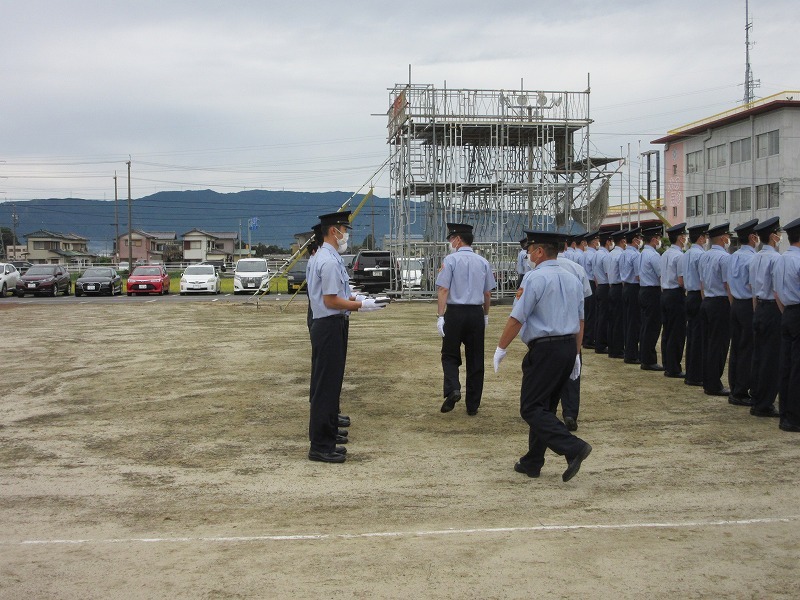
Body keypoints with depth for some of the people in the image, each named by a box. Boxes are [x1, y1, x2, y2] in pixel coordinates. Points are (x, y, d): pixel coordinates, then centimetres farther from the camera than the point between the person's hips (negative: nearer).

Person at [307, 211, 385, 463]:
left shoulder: (325, 257, 15)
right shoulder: (330, 261, -18)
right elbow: (331, 301, -21)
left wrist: (355, 299, 14)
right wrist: (360, 305, -14)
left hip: (329, 326, 11)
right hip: (330, 327, -11)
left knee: (328, 385, 17)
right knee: (326, 386, -5)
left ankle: (326, 436, 27)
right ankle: (320, 446, 0)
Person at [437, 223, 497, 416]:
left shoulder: (451, 259, -6)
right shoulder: (483, 262, 7)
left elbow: (443, 289, -11)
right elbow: (488, 293, 11)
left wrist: (441, 316, -11)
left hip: (455, 312, -3)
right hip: (477, 313, 3)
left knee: (450, 355, 10)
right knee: (475, 359, 9)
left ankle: (452, 389, -15)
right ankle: (472, 405, 14)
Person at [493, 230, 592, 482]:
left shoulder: (536, 278, -12)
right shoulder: (572, 279, 13)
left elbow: (517, 318, -14)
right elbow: (580, 321, 17)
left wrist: (501, 348, -4)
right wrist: (575, 354, 23)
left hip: (544, 349, -8)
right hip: (569, 348, 9)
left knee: (531, 408, -4)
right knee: (546, 406, 16)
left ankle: (573, 448, -17)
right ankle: (532, 463, 23)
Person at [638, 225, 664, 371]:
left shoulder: (642, 254, 14)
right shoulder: (653, 255, -16)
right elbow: (662, 276, -18)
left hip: (643, 291, 10)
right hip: (653, 292, -10)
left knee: (645, 326, 13)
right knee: (652, 328, -5)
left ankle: (644, 358, 18)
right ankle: (649, 361, -3)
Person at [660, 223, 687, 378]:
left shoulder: (664, 255, 12)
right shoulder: (679, 256, -15)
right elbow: (681, 280, -18)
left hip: (665, 294, 9)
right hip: (676, 295, -9)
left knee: (667, 331, 12)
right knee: (677, 333, -4)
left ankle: (667, 366, 17)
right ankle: (673, 369, -1)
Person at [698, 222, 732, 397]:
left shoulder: (705, 257, 12)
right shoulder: (725, 257, -14)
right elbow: (728, 284, -17)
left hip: (706, 302, 9)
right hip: (721, 303, -9)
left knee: (708, 343, 11)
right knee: (719, 345, -4)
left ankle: (707, 383, 16)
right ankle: (714, 386, -1)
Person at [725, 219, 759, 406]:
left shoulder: (733, 257, 10)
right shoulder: (752, 258, -16)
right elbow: (754, 287, -18)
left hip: (736, 305, 8)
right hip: (748, 306, -8)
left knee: (736, 347, 11)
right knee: (747, 350, -2)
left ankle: (735, 391, 16)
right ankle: (741, 393, 1)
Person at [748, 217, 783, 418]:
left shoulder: (755, 258, 10)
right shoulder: (775, 258, -16)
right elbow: (778, 290, -19)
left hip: (759, 308, 9)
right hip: (773, 309, -8)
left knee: (758, 355, 13)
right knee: (772, 358, -3)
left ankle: (756, 399, 20)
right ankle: (764, 405, 0)